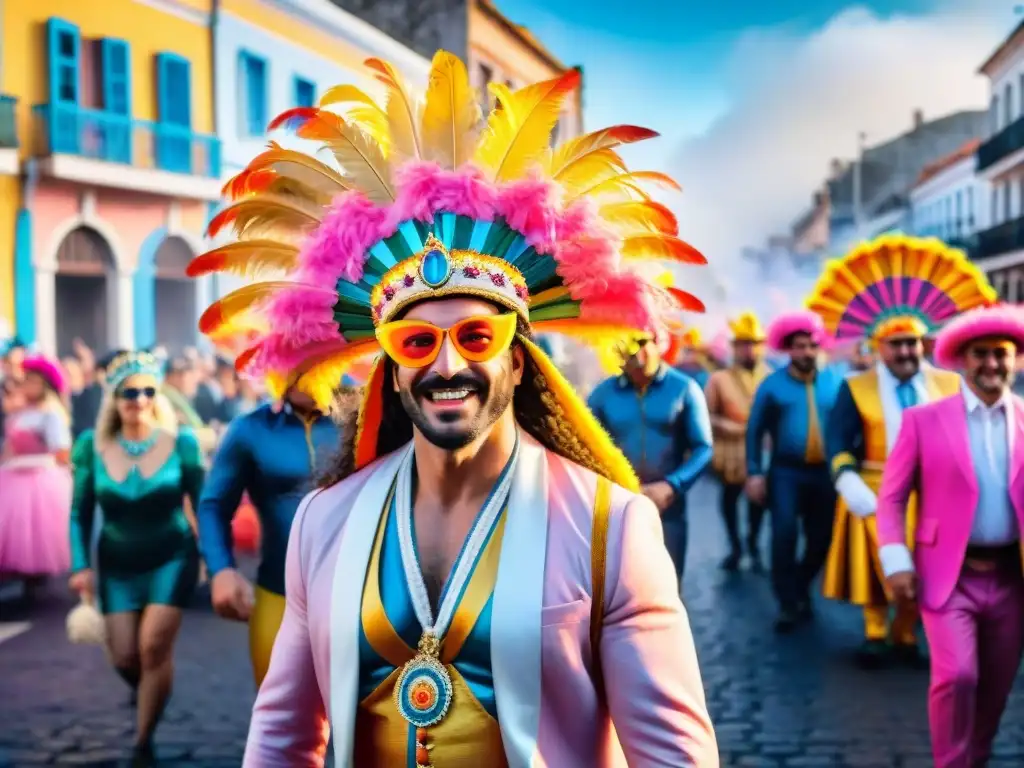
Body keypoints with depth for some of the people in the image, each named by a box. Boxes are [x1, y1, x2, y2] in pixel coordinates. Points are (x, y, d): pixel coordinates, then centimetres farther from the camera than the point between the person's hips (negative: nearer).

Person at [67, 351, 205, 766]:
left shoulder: (181, 442, -12)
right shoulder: (91, 446, -8)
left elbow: (201, 504, -3)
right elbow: (81, 513, -2)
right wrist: (81, 566, -9)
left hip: (171, 558, -2)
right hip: (117, 564, 2)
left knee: (154, 646, -13)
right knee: (124, 658, 1)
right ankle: (143, 687, 39)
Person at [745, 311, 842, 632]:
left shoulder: (834, 382, 1)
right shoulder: (772, 385, -1)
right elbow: (755, 431, 1)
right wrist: (754, 472, -6)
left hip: (825, 472, 2)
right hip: (786, 471, -2)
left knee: (821, 539, 8)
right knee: (785, 533, -14)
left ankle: (799, 589, 34)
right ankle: (788, 603, -2)